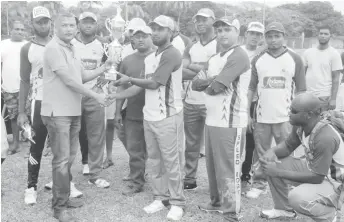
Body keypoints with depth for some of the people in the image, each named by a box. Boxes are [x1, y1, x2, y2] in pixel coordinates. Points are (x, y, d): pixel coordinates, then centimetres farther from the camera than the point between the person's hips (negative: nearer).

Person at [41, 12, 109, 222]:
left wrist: (103, 68, 4)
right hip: (58, 112, -9)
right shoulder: (54, 48, -14)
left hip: (73, 111, 9)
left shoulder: (71, 49, 14)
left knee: (69, 157, 16)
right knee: (62, 159, -5)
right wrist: (96, 95, -14)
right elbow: (68, 80, -19)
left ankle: (64, 196, 30)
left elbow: (83, 76, 19)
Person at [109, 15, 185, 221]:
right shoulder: (149, 58, 14)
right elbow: (143, 86, 14)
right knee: (156, 161, 13)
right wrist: (116, 96, 9)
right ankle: (160, 198, 25)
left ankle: (177, 202, 13)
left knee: (172, 162, 1)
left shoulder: (172, 54, -12)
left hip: (168, 117, -8)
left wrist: (129, 79, -3)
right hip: (149, 117, 8)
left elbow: (153, 83, -16)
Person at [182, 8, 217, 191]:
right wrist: (203, 72, -14)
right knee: (191, 145, 12)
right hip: (190, 102, 6)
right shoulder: (190, 48, 12)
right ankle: (189, 179, 22)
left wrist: (191, 66, -8)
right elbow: (181, 72, -1)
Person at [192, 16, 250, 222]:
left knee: (228, 169, -3)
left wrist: (206, 82, 4)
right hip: (212, 119, 9)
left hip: (230, 122, -8)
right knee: (213, 165, 17)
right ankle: (217, 201, 32)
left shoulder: (239, 55, -12)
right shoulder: (215, 58, 18)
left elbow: (216, 87, -18)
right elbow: (196, 83, 10)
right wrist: (211, 79, -10)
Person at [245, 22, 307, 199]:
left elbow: (301, 91, 2)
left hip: (285, 118, -2)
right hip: (262, 117, 2)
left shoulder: (295, 60, 1)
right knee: (260, 154, 9)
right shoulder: (258, 60, 6)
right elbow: (251, 88, 8)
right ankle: (259, 184, 20)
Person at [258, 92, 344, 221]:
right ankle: (284, 209, 18)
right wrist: (272, 151, -17)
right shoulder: (300, 125, -9)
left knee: (296, 198, -35)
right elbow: (288, 145, 7)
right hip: (314, 169, 8)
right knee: (270, 163, -1)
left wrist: (279, 172, -29)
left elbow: (317, 177, -31)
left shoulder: (325, 138, -34)